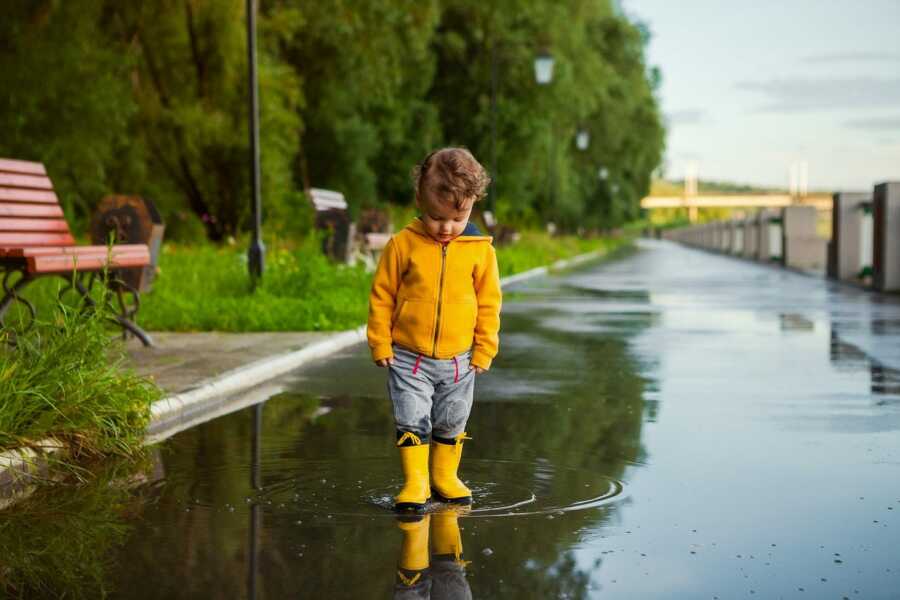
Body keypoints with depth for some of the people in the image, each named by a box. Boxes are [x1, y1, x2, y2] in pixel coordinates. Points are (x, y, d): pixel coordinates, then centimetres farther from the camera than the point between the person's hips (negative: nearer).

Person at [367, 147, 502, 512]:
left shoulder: (480, 250, -5)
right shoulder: (403, 244, -8)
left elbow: (489, 303, 4)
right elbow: (381, 295, -1)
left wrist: (484, 349, 2)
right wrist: (380, 344, -2)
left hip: (458, 359, 2)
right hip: (408, 357, -2)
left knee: (452, 424, 14)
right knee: (411, 421, -5)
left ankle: (444, 477, 30)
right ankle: (415, 483, 3)